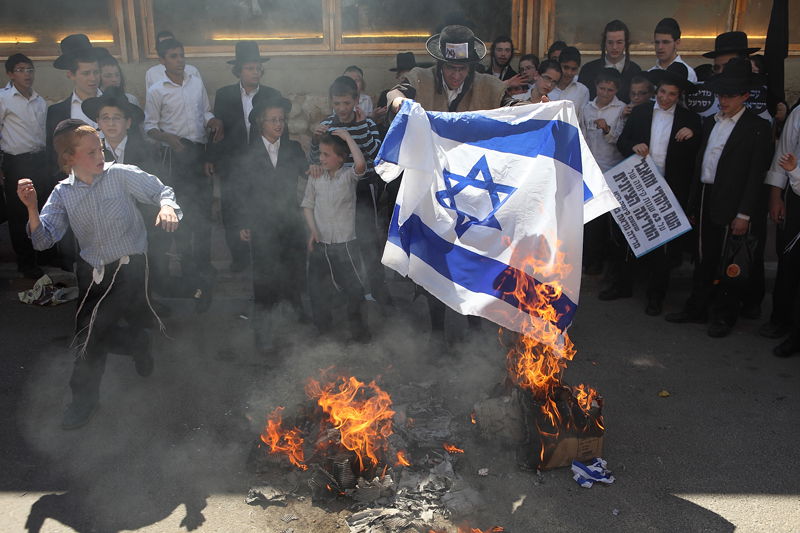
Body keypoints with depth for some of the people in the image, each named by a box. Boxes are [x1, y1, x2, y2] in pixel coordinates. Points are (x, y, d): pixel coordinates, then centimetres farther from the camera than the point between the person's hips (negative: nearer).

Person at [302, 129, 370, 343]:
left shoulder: (349, 176, -7)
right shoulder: (315, 178, 2)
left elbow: (361, 163, -29)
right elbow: (307, 205, 9)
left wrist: (347, 136, -21)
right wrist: (312, 230, -5)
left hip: (344, 244, -3)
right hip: (319, 243, 4)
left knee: (354, 289, 0)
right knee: (317, 290, 13)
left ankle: (356, 326, 23)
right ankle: (322, 327, 32)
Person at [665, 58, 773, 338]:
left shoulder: (757, 128, -6)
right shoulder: (710, 123, 14)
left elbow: (756, 175, -11)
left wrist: (744, 214, -16)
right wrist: (693, 204, 12)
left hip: (732, 206, -6)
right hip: (706, 201, 6)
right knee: (705, 257, 13)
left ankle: (725, 315, 15)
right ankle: (697, 308, 24)